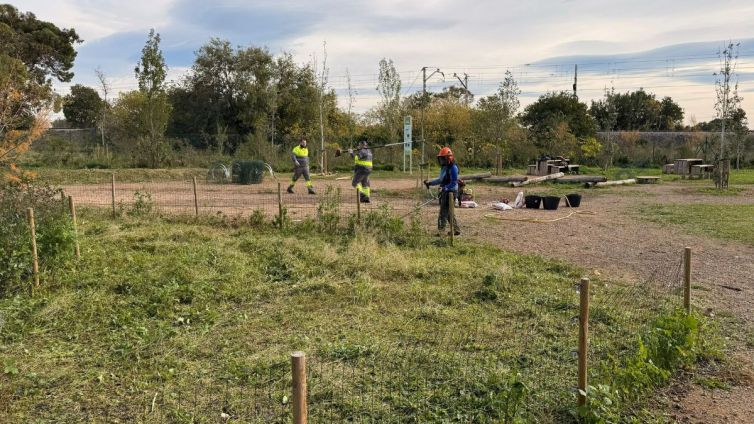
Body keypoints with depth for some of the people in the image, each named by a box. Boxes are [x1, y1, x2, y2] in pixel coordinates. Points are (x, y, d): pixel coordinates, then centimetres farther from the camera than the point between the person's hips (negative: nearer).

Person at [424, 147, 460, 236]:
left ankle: (441, 231, -3)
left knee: (443, 213, -7)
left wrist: (444, 188, -31)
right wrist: (430, 183, 18)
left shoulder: (452, 168, -16)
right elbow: (440, 180, 24)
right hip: (445, 192, 10)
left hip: (450, 192, -10)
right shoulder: (444, 167, 13)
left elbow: (453, 183, -21)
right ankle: (456, 230, 23)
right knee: (449, 212, 15)